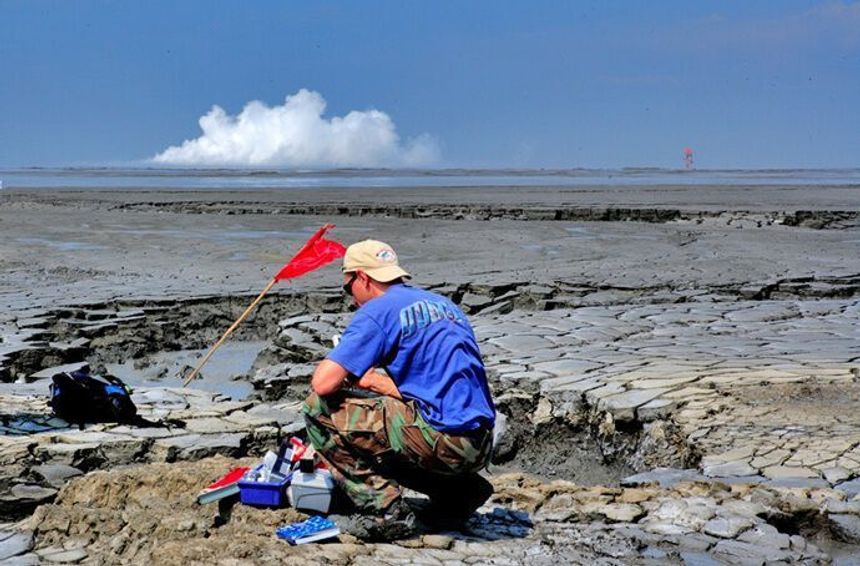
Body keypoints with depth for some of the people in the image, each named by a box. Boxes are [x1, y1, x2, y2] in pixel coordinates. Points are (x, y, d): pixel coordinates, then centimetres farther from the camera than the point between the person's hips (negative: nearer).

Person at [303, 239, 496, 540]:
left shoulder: (377, 311, -4)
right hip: (479, 445, 8)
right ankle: (458, 489, 15)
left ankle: (384, 511, -6)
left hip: (443, 441, -8)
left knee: (320, 408, 0)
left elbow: (323, 383, -10)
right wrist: (368, 380, 24)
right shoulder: (443, 304, 20)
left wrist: (348, 377, 13)